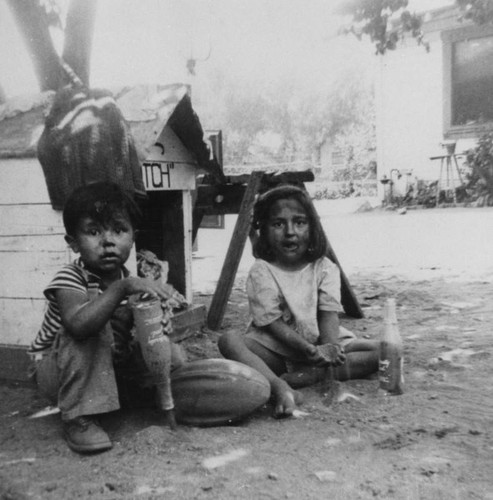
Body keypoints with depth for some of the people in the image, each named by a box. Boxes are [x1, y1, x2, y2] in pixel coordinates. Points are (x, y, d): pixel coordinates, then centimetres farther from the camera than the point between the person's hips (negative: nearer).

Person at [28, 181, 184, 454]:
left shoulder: (130, 282, -6)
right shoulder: (69, 278, -23)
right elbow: (79, 325, -44)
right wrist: (122, 289, -49)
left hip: (107, 373, 5)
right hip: (56, 370, -4)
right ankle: (77, 417, -25)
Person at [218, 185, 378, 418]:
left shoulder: (324, 268, -1)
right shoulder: (261, 272, -9)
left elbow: (328, 315, -9)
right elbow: (272, 322, -15)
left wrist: (328, 351, -29)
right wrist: (312, 352, -26)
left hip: (320, 344, 3)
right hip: (277, 347, -2)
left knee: (379, 351, -16)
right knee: (229, 341, -28)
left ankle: (307, 376, -28)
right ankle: (281, 388, -48)